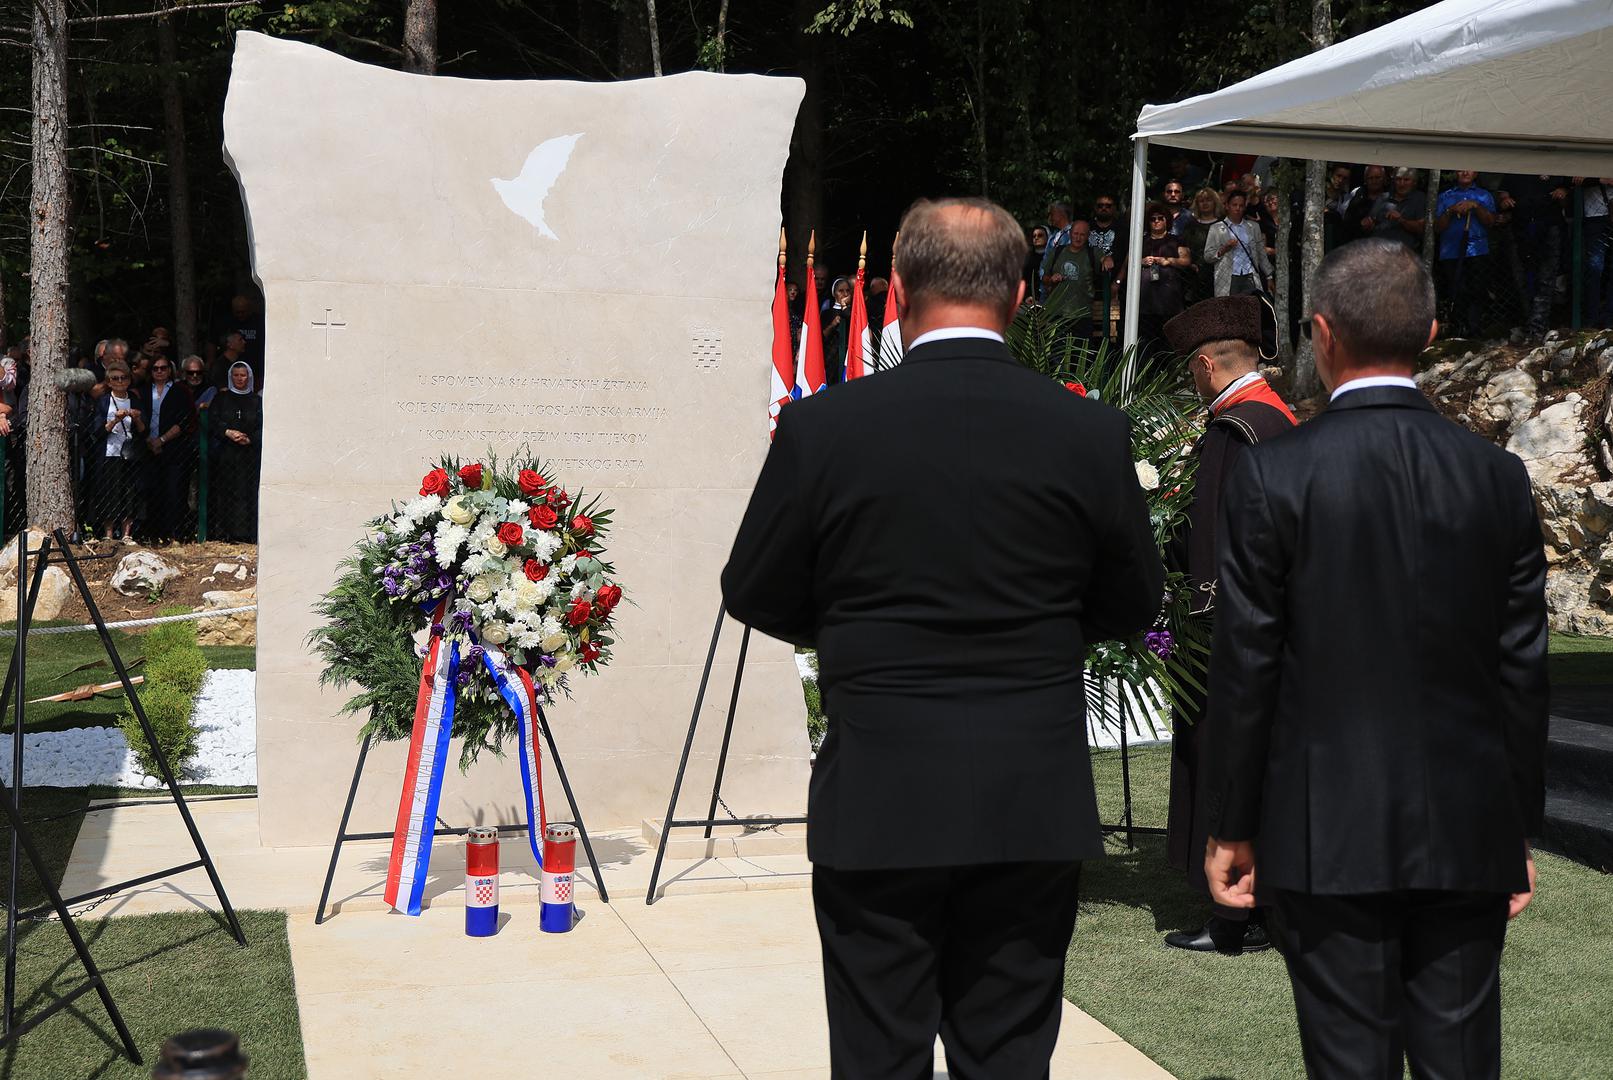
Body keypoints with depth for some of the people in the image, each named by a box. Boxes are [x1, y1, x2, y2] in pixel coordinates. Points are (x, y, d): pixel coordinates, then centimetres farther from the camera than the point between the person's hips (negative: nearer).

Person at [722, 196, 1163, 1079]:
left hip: (878, 803, -1)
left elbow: (754, 598, 0)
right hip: (1034, 806, 2)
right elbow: (1130, 605, 6)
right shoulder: (1089, 432, -5)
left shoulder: (823, 426, -10)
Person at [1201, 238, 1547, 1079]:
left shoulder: (1273, 475, -10)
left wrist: (1229, 827, 2)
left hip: (1328, 836, -3)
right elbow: (1522, 669, 4)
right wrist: (1520, 827, 13)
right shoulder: (1498, 478, 0)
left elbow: (1244, 667, -8)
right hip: (1468, 834, 3)